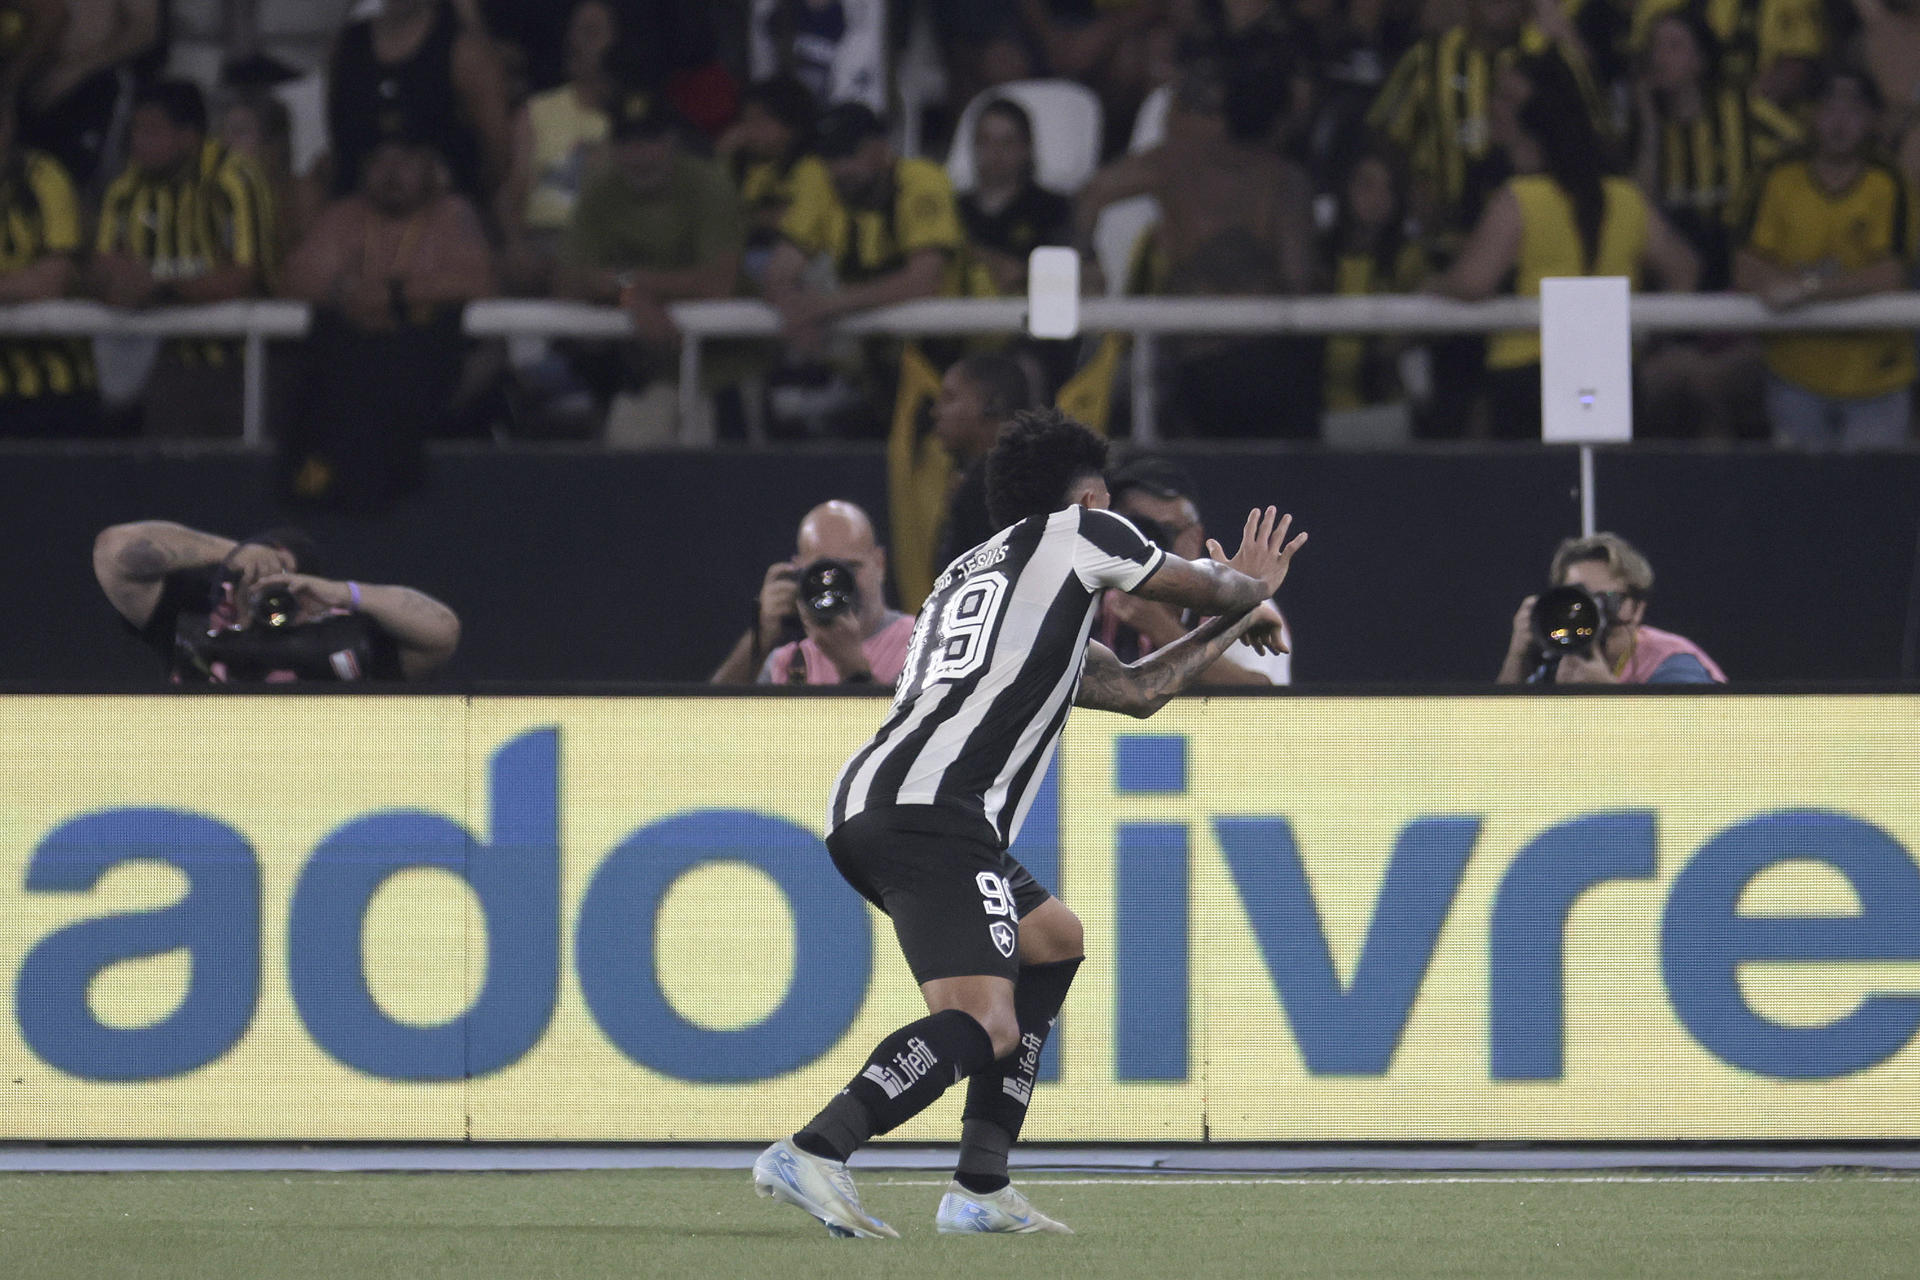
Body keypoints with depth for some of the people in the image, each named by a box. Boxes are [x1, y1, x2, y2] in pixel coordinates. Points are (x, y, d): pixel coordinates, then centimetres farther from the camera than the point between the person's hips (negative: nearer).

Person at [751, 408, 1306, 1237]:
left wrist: (1232, 624, 49)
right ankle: (813, 1154, -38)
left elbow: (1136, 689, 40)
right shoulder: (1075, 534, 12)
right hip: (933, 814, -9)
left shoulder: (970, 575, 35)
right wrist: (1252, 590, 47)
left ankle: (980, 1189, 18)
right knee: (984, 1026, -19)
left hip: (863, 809, 9)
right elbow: (1208, 586, 24)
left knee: (1054, 942, 26)